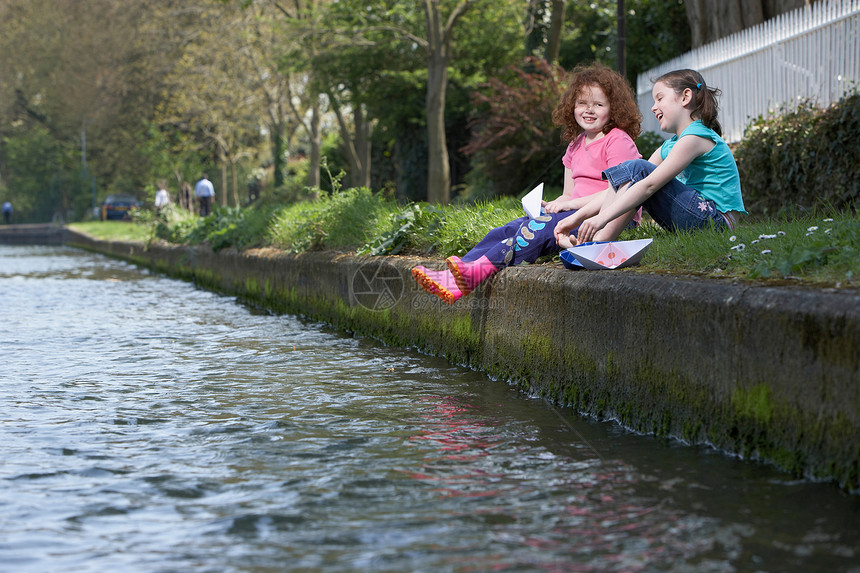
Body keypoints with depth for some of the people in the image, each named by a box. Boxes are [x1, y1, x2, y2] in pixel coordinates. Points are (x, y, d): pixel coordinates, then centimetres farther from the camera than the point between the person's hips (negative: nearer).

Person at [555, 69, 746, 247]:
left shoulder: (696, 137, -13)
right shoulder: (669, 146, 18)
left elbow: (650, 185, -24)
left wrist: (602, 217, -30)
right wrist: (578, 217, 1)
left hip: (717, 220, -10)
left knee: (637, 169, -17)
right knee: (624, 172, 5)